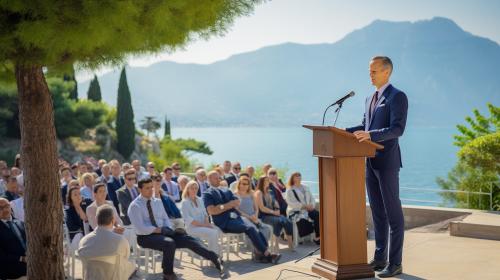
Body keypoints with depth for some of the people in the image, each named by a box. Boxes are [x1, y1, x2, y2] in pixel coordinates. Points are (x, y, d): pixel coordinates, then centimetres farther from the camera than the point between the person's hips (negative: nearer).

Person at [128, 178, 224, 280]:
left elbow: (166, 219, 15)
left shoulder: (157, 202, 12)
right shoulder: (135, 206, -9)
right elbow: (141, 228, -18)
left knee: (187, 239, -15)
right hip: (146, 237, -6)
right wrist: (160, 230, -18)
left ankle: (215, 259, -23)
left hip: (162, 233, 6)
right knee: (169, 243, -34)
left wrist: (168, 230, -7)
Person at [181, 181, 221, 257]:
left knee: (217, 231, -23)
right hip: (192, 228, -6)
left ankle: (217, 255, -13)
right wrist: (202, 224, -18)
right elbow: (188, 219, -13)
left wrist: (207, 222, -5)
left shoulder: (200, 200, 16)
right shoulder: (185, 202, -5)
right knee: (213, 233, -29)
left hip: (203, 225, 6)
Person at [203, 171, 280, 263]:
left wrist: (222, 206, -7)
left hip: (236, 217, 7)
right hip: (225, 222, -7)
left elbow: (237, 202, 13)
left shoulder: (226, 191, 25)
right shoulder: (207, 194, 4)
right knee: (250, 229, -26)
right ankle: (267, 254, -23)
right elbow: (212, 211, -11)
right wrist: (228, 205, -7)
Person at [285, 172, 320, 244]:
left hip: (308, 209, 5)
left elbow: (312, 198, 20)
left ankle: (317, 236, -25)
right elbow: (291, 203, -10)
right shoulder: (290, 190, 3)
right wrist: (304, 206, -18)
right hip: (295, 211, -5)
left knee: (317, 214, -25)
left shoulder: (305, 188, 23)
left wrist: (312, 205, -4)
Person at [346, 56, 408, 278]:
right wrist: (345, 131, 5)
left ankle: (395, 263, 2)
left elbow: (397, 129, -19)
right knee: (377, 212, 12)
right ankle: (380, 258, 20)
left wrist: (370, 135, -30)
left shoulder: (397, 97, -10)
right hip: (370, 161, 8)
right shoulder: (370, 99, 17)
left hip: (387, 162, -8)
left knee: (393, 212, -3)